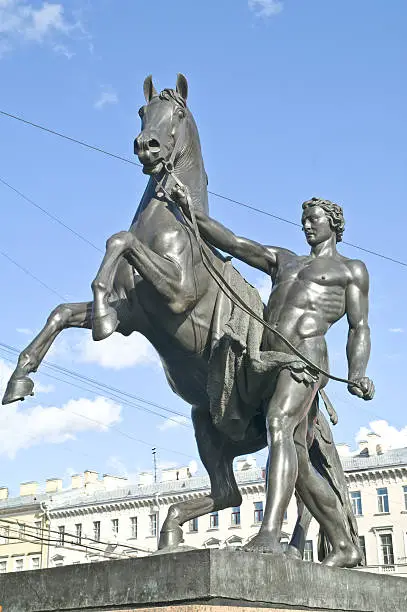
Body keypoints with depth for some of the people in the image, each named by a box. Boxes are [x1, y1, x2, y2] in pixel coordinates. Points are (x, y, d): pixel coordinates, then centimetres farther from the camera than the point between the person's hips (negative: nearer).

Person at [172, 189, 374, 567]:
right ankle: (344, 548, 13)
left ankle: (269, 534, -45)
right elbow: (230, 243, 25)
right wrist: (189, 211, 13)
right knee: (299, 467, 3)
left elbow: (359, 329, 8)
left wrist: (356, 374, -9)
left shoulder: (351, 270, 18)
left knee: (278, 424, -32)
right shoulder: (282, 260, 32)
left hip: (306, 357, -6)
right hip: (270, 363, 6)